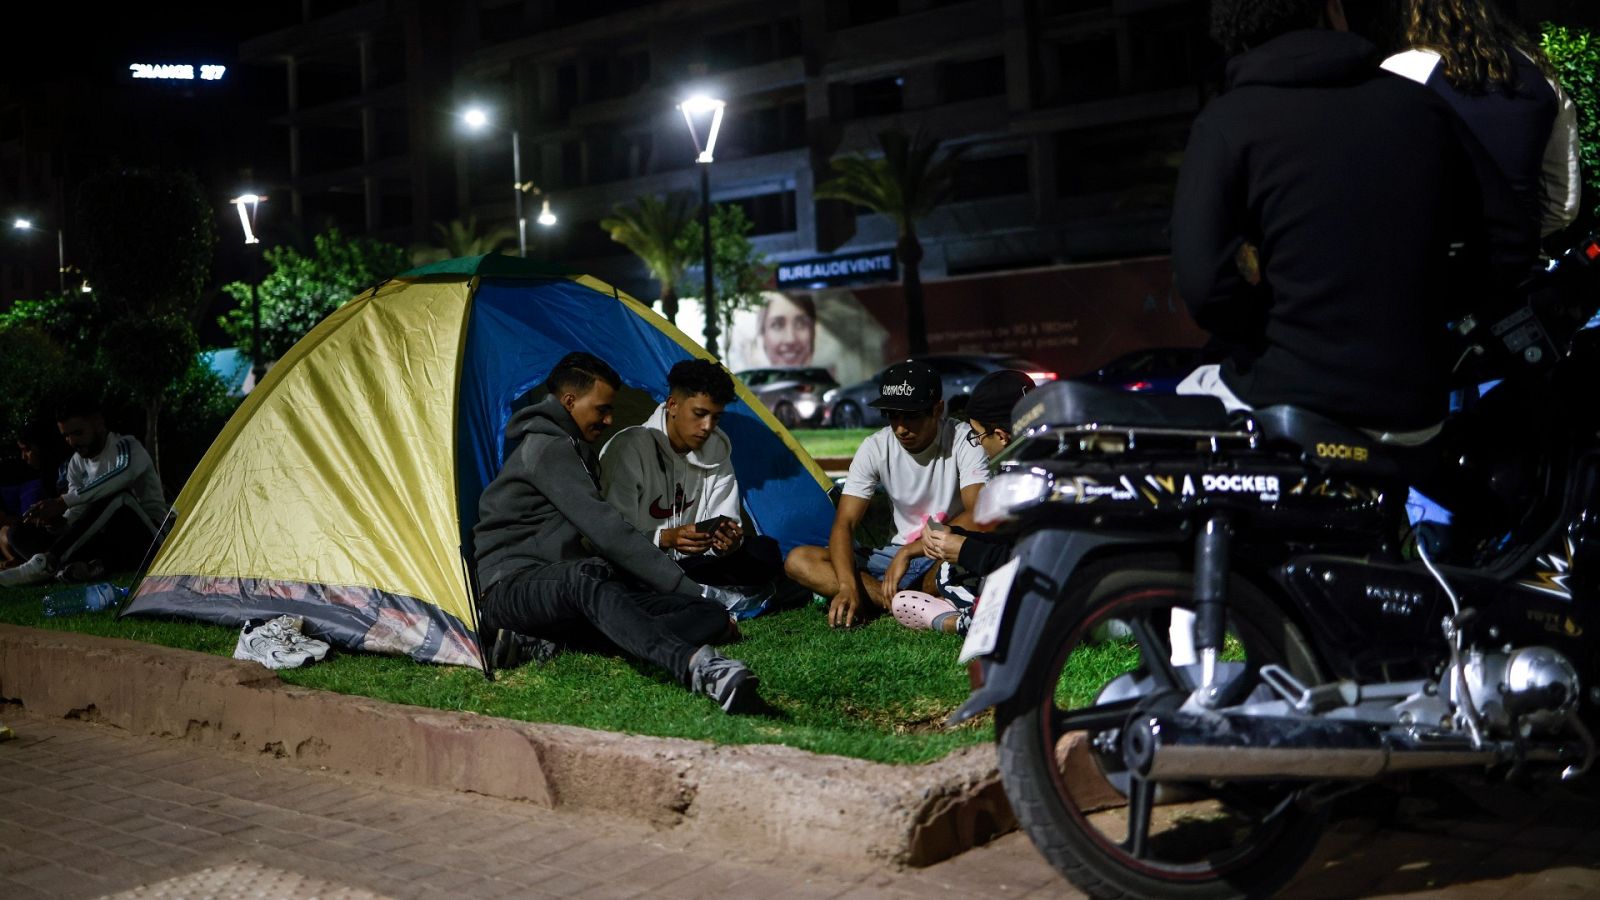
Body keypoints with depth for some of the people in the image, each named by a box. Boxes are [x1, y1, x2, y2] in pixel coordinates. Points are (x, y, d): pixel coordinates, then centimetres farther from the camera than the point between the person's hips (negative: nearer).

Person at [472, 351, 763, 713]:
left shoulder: (577, 451, 22)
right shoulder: (548, 448, -10)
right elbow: (605, 531, -18)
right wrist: (685, 586, -17)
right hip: (513, 587, -9)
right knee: (585, 581, -46)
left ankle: (549, 643, -33)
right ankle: (698, 667, -71)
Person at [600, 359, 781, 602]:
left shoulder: (716, 451, 1)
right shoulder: (630, 448, -17)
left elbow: (723, 522, -1)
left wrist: (728, 540, -26)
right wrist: (666, 538, -39)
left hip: (686, 563, 6)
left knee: (764, 552, -13)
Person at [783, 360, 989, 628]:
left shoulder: (964, 442, -14)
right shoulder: (875, 448, -4)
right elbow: (844, 523, -9)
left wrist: (910, 551, -31)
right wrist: (848, 586, -27)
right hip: (896, 555, 5)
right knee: (797, 560, -16)